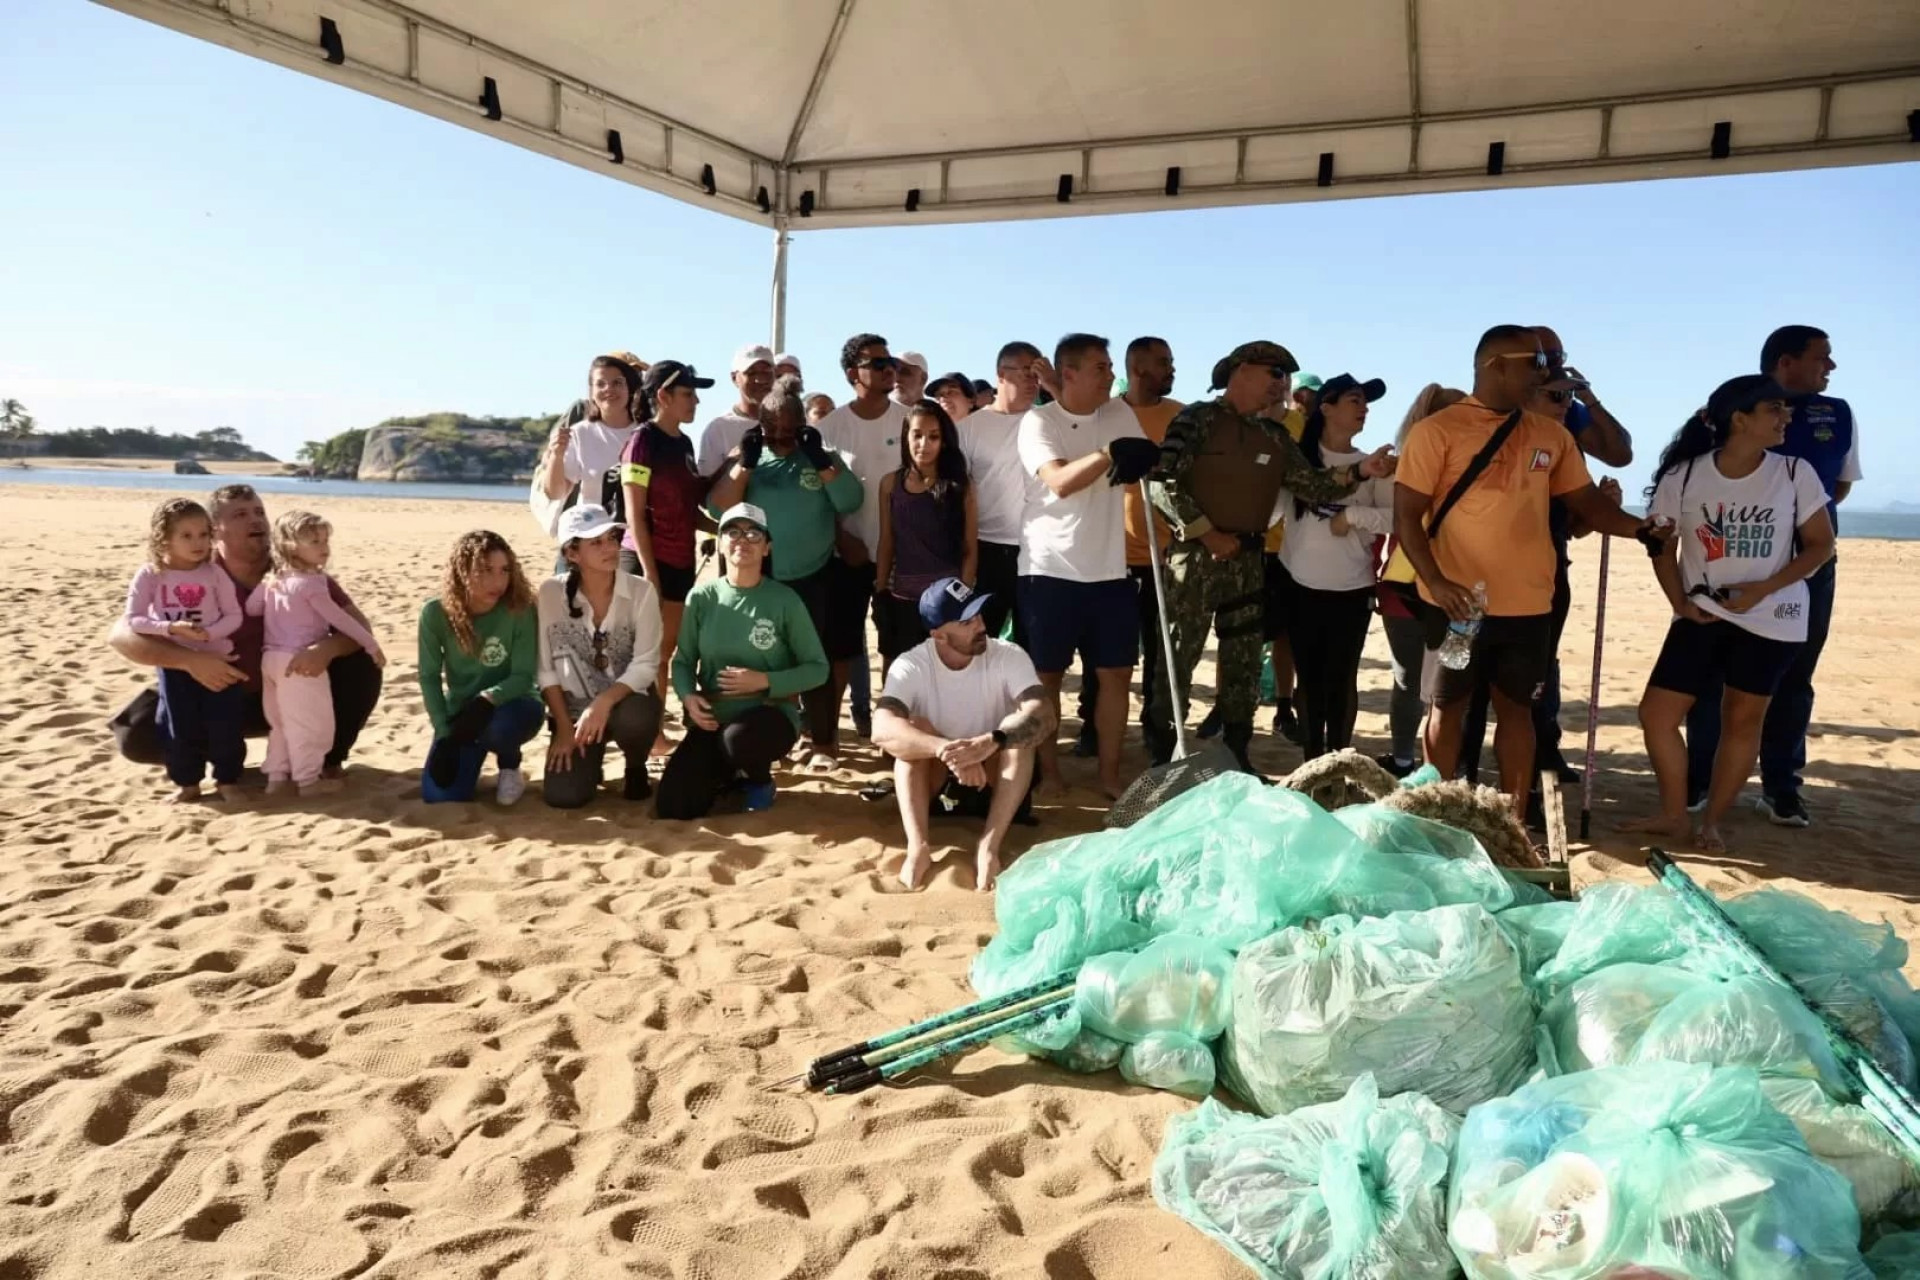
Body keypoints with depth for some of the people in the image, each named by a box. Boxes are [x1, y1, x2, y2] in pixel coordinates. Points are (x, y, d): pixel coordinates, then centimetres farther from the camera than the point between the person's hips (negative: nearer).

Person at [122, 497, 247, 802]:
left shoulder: (214, 573, -4)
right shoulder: (150, 574, -6)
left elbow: (235, 615, -2)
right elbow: (132, 620, -9)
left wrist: (209, 632, -20)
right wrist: (171, 628, -22)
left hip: (217, 660, 0)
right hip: (174, 664, 0)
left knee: (225, 724, 0)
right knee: (180, 726, 5)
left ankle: (227, 779, 15)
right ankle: (187, 782, 20)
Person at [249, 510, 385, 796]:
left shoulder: (274, 580, 10)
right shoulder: (311, 583, -14)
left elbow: (250, 608, 16)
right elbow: (339, 619, -15)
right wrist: (371, 644, -9)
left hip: (271, 658, 8)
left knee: (281, 722, 17)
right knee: (311, 722, 1)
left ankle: (277, 775, 21)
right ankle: (308, 779, 6)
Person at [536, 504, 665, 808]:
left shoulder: (641, 591, -12)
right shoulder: (551, 593, -10)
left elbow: (645, 664, -16)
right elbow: (545, 668, -7)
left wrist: (604, 702, -30)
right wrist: (564, 728, -11)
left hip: (626, 699, -1)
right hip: (574, 705, 1)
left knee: (634, 719, -38)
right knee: (562, 795, -17)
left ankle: (636, 767, 0)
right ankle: (590, 758, 21)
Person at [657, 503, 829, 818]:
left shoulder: (784, 600, -8)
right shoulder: (702, 597, -1)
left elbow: (818, 668, -5)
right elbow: (683, 661, 5)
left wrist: (765, 681, -18)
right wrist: (688, 697, -15)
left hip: (770, 715, -3)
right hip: (713, 719, 3)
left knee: (737, 738, -39)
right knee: (673, 807, -12)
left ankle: (760, 779, 0)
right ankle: (728, 774, 23)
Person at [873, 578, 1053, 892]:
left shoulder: (1009, 657, -17)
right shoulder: (911, 665, -18)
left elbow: (1042, 717, -32)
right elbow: (882, 730, -35)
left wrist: (990, 743, -51)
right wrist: (948, 751, -50)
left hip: (994, 773, 0)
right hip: (932, 776, 0)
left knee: (1019, 730, -29)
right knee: (915, 729, -29)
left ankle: (988, 846, -38)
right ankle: (918, 846, -38)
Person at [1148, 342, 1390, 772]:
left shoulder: (1275, 437, 15)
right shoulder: (1198, 418, -5)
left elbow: (1312, 487, 8)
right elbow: (1163, 483, -14)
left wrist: (1360, 471, -9)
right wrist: (1208, 534, -14)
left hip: (1248, 560, 7)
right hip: (1197, 555, -6)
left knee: (1244, 661, 11)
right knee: (1179, 656, -3)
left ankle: (1236, 753, 22)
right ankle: (1161, 755, 8)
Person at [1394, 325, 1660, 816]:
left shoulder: (1552, 435, 10)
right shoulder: (1437, 431, -5)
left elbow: (1586, 501, 14)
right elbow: (1407, 514, -9)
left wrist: (1640, 527, -5)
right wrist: (1436, 581, -21)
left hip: (1530, 603, 4)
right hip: (1459, 602, -4)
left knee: (1517, 708, 11)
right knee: (1448, 707, 7)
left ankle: (1514, 821, 19)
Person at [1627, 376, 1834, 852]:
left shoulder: (1795, 473, -5)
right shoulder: (1683, 476, -5)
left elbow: (1821, 544, -1)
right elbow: (1663, 546, 4)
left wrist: (1764, 588, -15)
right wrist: (1680, 602, -10)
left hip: (1771, 618, -1)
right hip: (1702, 615, 1)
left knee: (1742, 720, 5)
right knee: (1657, 712, -4)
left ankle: (1711, 824, 18)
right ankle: (1675, 815, 13)